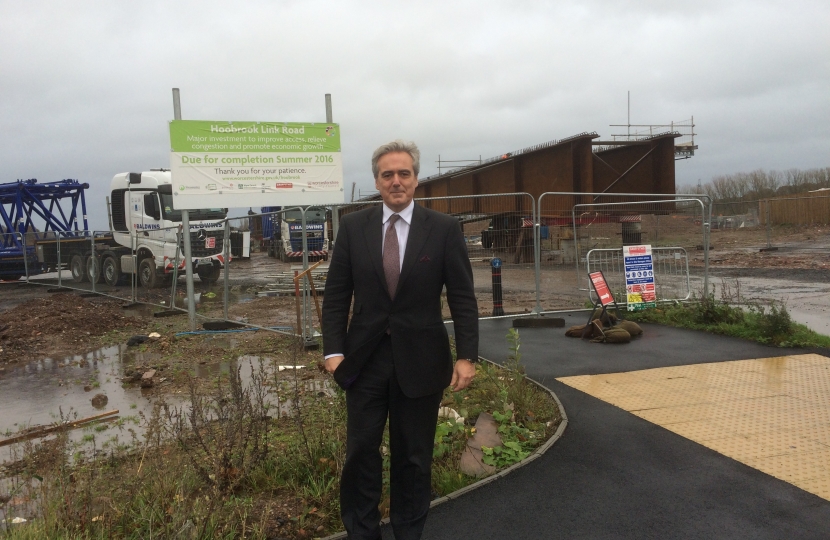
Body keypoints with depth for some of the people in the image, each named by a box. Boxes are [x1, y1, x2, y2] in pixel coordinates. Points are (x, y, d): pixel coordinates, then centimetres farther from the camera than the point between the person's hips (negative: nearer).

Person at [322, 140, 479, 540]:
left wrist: (467, 355, -9)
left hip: (420, 359, -1)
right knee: (361, 453, 9)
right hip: (365, 358, 1)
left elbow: (462, 298, -3)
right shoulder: (352, 227, 2)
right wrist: (333, 350, -5)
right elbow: (336, 295, 3)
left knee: (414, 457, 12)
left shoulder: (444, 229, -2)